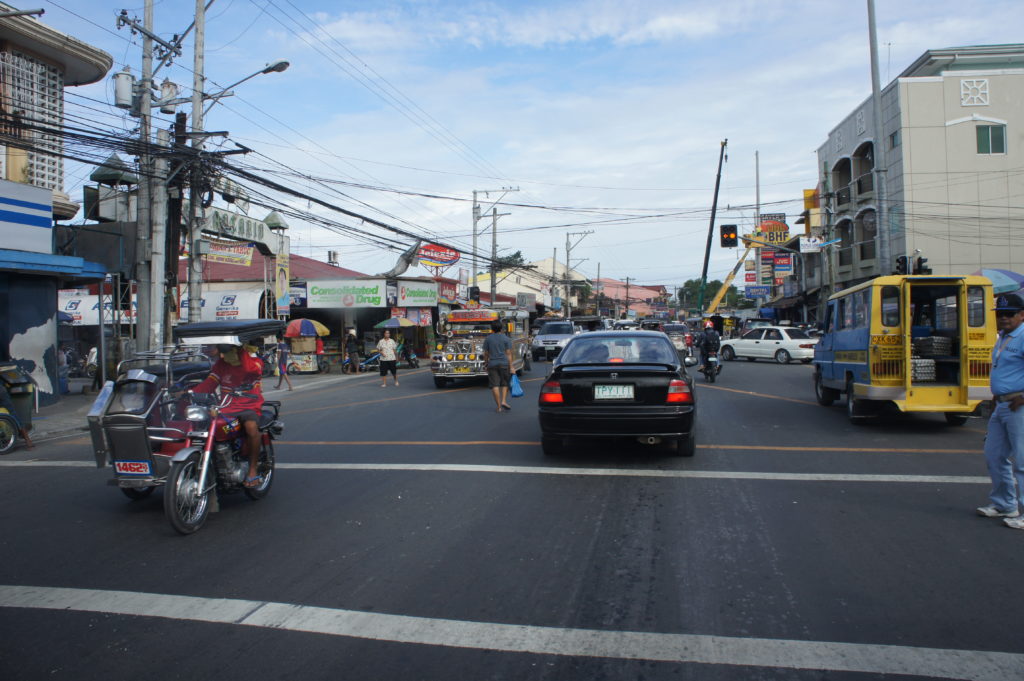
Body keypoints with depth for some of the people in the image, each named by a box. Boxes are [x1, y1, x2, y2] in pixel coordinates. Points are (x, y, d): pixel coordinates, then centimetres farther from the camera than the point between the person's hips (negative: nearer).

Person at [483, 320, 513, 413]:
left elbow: (486, 354, 7)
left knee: (495, 385, 0)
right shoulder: (505, 338, 1)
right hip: (504, 363, 0)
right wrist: (511, 366, -2)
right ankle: (504, 401, 0)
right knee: (505, 383, 15)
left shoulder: (487, 339, 4)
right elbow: (508, 354, -3)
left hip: (492, 364, 0)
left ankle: (498, 407, -2)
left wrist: (486, 363, 21)